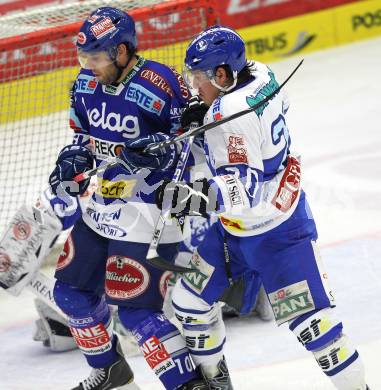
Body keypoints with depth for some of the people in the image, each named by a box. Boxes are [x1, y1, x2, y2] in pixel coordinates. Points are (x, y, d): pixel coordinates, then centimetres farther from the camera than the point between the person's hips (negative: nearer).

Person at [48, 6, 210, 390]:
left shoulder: (161, 85, -21)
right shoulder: (86, 84, 2)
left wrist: (164, 150, -29)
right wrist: (72, 160, 0)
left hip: (147, 213, -8)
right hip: (101, 207, 9)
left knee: (134, 308, -13)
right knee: (71, 290, 15)